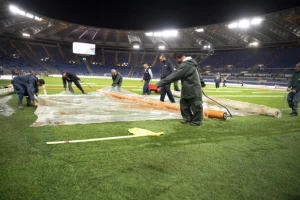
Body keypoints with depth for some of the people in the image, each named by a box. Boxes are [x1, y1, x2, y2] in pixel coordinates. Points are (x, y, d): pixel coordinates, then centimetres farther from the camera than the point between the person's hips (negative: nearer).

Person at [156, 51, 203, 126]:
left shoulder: (185, 65, -23)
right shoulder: (190, 62, 10)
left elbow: (174, 75, -27)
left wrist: (161, 83, -26)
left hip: (193, 89, -10)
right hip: (187, 89, 10)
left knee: (196, 105, 4)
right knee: (184, 103, 16)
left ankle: (197, 121, 17)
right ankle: (187, 118, 28)